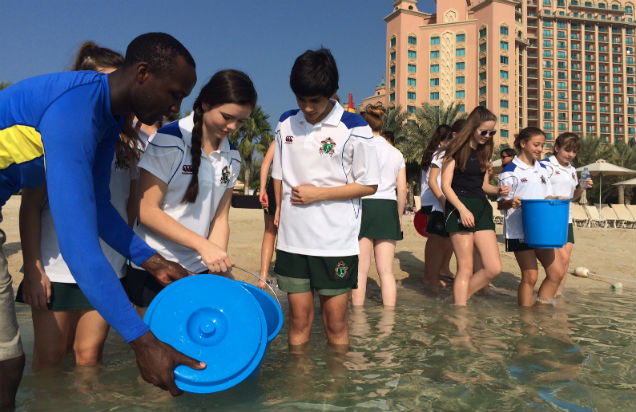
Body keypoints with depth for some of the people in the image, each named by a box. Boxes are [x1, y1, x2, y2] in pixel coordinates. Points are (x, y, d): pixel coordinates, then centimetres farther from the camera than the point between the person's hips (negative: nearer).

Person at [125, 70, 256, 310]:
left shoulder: (232, 157, 6)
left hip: (199, 271, 5)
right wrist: (203, 245, -21)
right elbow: (147, 210, -14)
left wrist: (219, 264, -8)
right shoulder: (169, 141, -11)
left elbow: (220, 218, 6)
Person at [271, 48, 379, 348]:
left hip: (336, 241, -3)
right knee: (299, 319, 10)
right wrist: (279, 209, 6)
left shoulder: (354, 129, -7)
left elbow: (369, 185, -5)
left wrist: (317, 193, -11)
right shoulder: (286, 124, 6)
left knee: (336, 323, 7)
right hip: (292, 237, 3)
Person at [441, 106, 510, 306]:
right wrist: (462, 209, -19)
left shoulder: (484, 152, 17)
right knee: (466, 268, -6)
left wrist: (497, 190, 2)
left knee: (494, 268, -1)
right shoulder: (456, 150, -2)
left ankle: (459, 298, 15)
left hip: (481, 208, 7)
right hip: (459, 208, -6)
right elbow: (445, 186, -8)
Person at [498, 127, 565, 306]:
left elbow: (547, 198, 20)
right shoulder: (510, 171, -6)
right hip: (519, 230, -7)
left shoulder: (543, 169, 15)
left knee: (556, 272, 5)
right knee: (530, 275, -5)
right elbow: (501, 203, -5)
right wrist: (511, 202, -27)